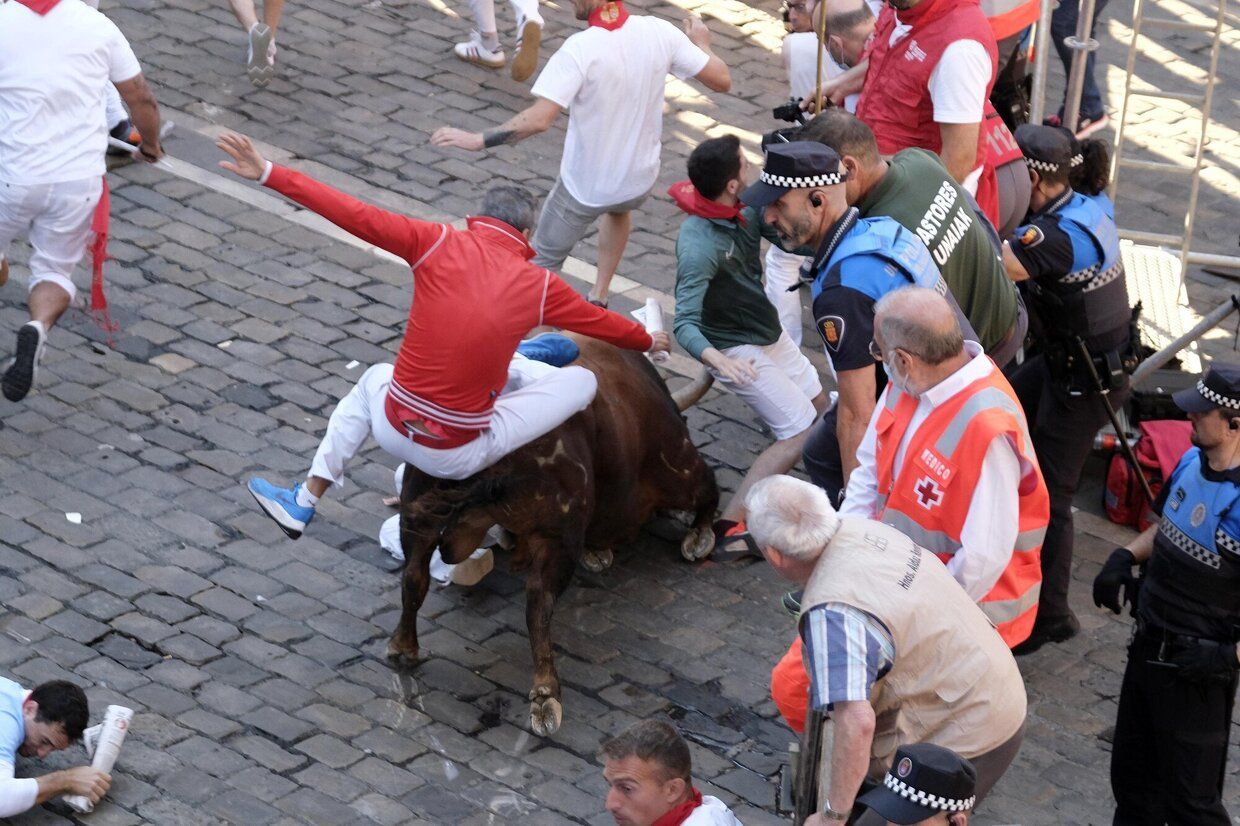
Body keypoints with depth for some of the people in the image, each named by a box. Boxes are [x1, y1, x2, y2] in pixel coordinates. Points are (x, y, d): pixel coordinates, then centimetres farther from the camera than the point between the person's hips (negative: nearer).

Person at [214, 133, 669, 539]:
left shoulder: (439, 243, -6)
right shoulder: (539, 285, -3)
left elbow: (354, 215, -10)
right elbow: (601, 321, 14)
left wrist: (269, 173, -7)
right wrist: (648, 341, 36)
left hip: (394, 433, 2)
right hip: (458, 456, -2)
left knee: (374, 377, 40)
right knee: (583, 380, 8)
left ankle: (303, 502, 42)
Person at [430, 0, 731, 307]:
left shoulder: (580, 50, -28)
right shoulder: (659, 32, -15)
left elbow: (539, 119, -35)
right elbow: (721, 80, -7)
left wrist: (477, 140, -27)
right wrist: (701, 44, 13)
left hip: (585, 185, -5)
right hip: (640, 177, 5)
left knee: (543, 260, 15)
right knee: (619, 208, 40)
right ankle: (598, 297, 42)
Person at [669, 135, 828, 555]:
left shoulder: (743, 211, -8)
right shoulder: (700, 248, -33)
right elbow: (685, 324, -37)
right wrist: (718, 360, -54)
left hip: (769, 332, 8)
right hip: (739, 347, -8)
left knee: (819, 405, 20)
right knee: (802, 434, -13)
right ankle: (728, 528, -15)